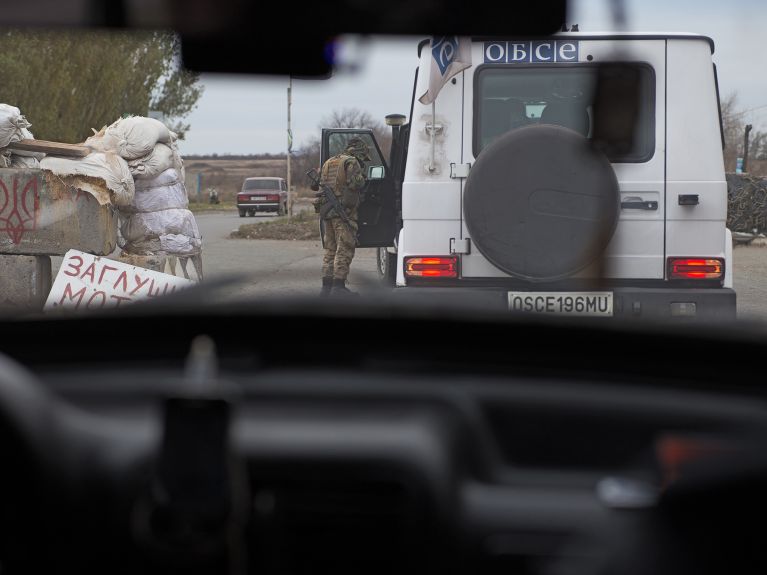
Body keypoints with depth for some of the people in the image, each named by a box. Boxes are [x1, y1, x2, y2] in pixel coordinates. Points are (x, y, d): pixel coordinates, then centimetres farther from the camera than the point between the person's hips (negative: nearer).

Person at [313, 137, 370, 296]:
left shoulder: (328, 162, 20)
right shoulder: (352, 162, -6)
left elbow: (320, 184, 20)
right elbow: (355, 183, -16)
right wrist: (362, 179, 3)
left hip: (327, 211, 8)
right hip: (344, 211, -8)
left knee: (330, 250, 13)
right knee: (345, 250, -6)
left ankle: (326, 286, 12)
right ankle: (338, 287, -12)